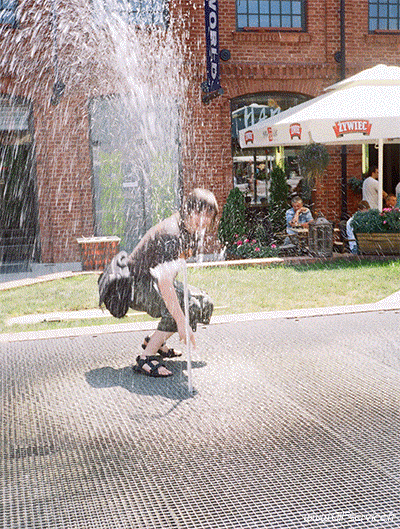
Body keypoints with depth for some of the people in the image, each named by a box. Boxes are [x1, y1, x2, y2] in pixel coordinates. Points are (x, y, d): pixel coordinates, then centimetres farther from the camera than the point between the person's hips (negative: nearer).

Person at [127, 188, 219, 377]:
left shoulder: (192, 230, 1)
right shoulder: (171, 235, -29)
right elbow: (164, 283, -40)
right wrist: (182, 323, -42)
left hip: (152, 281, 10)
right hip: (137, 286, -10)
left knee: (205, 303, 10)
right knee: (189, 306, -28)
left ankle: (155, 341, 17)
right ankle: (145, 358, -24)